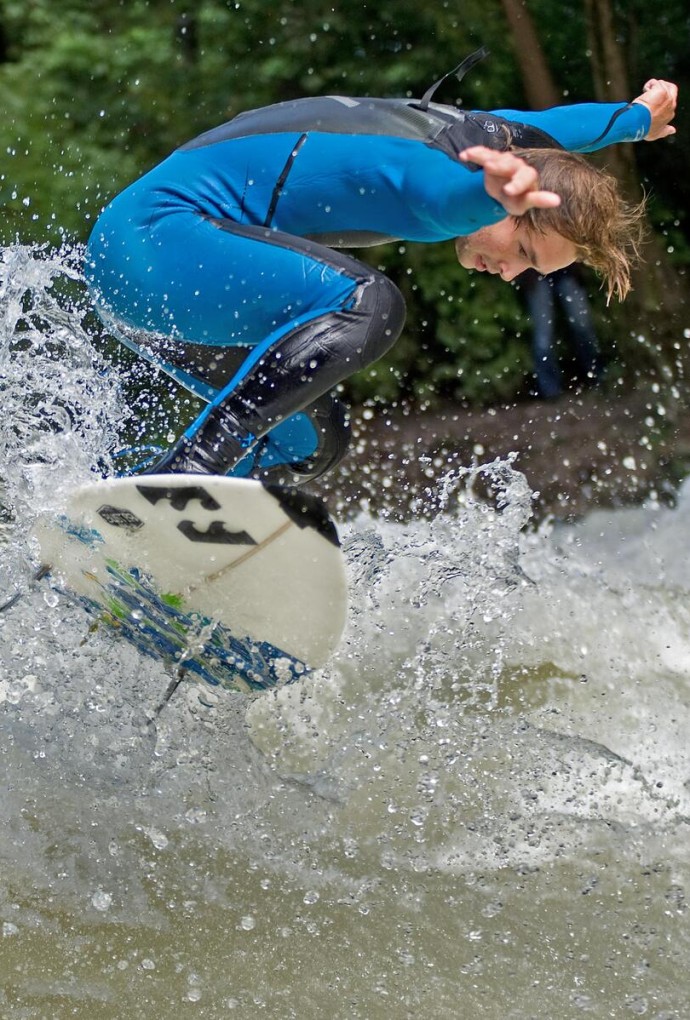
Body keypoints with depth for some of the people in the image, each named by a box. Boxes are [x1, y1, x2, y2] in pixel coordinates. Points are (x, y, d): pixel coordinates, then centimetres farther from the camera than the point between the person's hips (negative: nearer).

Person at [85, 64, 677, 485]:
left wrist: (638, 117, 50)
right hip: (151, 236, -10)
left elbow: (553, 124, 30)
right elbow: (444, 193, -47)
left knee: (309, 441, 11)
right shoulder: (433, 166, -21)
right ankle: (192, 465, -33)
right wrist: (496, 191, -71)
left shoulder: (484, 132, 8)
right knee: (368, 306, -29)